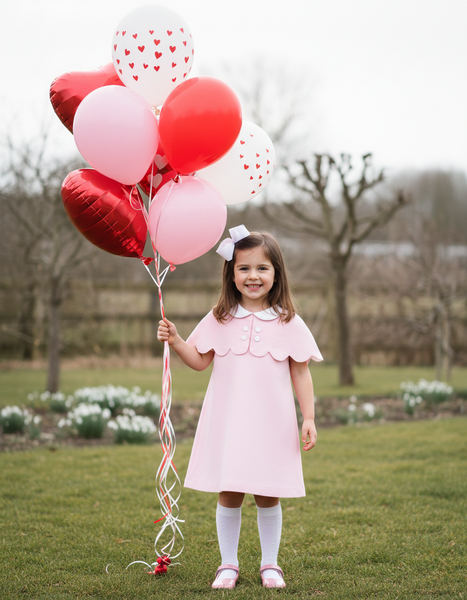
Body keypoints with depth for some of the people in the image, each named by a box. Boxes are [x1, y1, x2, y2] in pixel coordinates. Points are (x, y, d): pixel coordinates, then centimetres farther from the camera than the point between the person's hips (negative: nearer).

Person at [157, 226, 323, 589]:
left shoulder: (288, 323, 0)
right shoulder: (220, 320, 4)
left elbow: (300, 373, 3)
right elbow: (200, 361, 10)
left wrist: (309, 418, -2)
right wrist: (174, 340, -6)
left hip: (271, 423, -1)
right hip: (228, 423, 1)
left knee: (268, 496, 6)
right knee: (229, 495, 5)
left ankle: (270, 564, 21)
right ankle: (228, 564, 18)